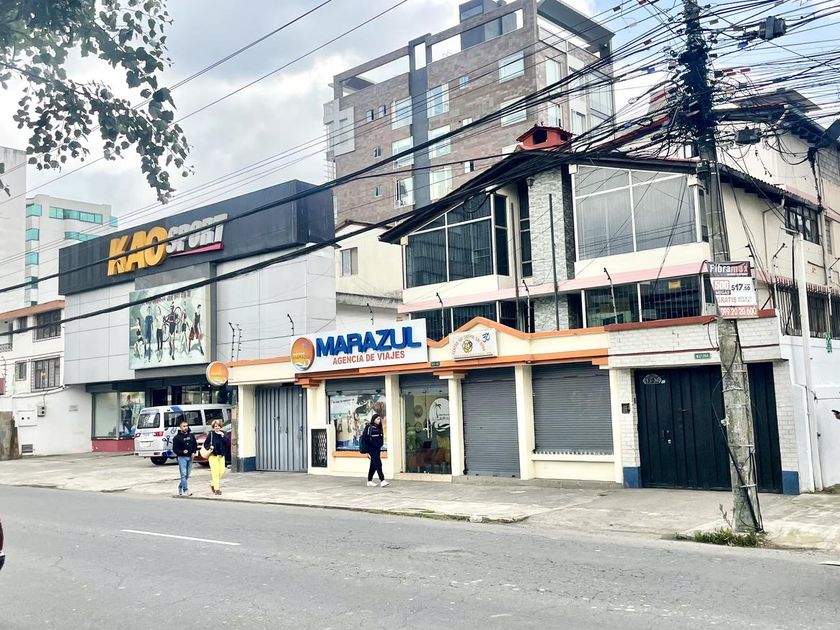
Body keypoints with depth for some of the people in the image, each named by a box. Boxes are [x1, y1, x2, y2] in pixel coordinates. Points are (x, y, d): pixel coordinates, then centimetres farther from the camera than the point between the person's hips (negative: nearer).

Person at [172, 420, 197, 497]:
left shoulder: (191, 435, 9)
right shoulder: (177, 437, -5)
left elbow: (195, 445, 18)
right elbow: (175, 449, -5)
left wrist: (194, 452, 2)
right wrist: (182, 452, -20)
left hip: (190, 457, 5)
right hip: (182, 458, -5)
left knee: (187, 475, 11)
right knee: (184, 474, -9)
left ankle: (180, 488, 27)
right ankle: (186, 490, -9)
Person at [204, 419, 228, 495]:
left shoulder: (223, 433, 6)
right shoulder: (211, 434, -3)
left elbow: (226, 443, -5)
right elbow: (205, 444, 0)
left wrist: (223, 436, -16)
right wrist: (210, 446, -19)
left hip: (221, 455, 4)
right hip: (213, 455, -4)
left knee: (221, 471, 3)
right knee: (215, 472, -9)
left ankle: (213, 484, 25)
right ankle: (217, 489, -4)